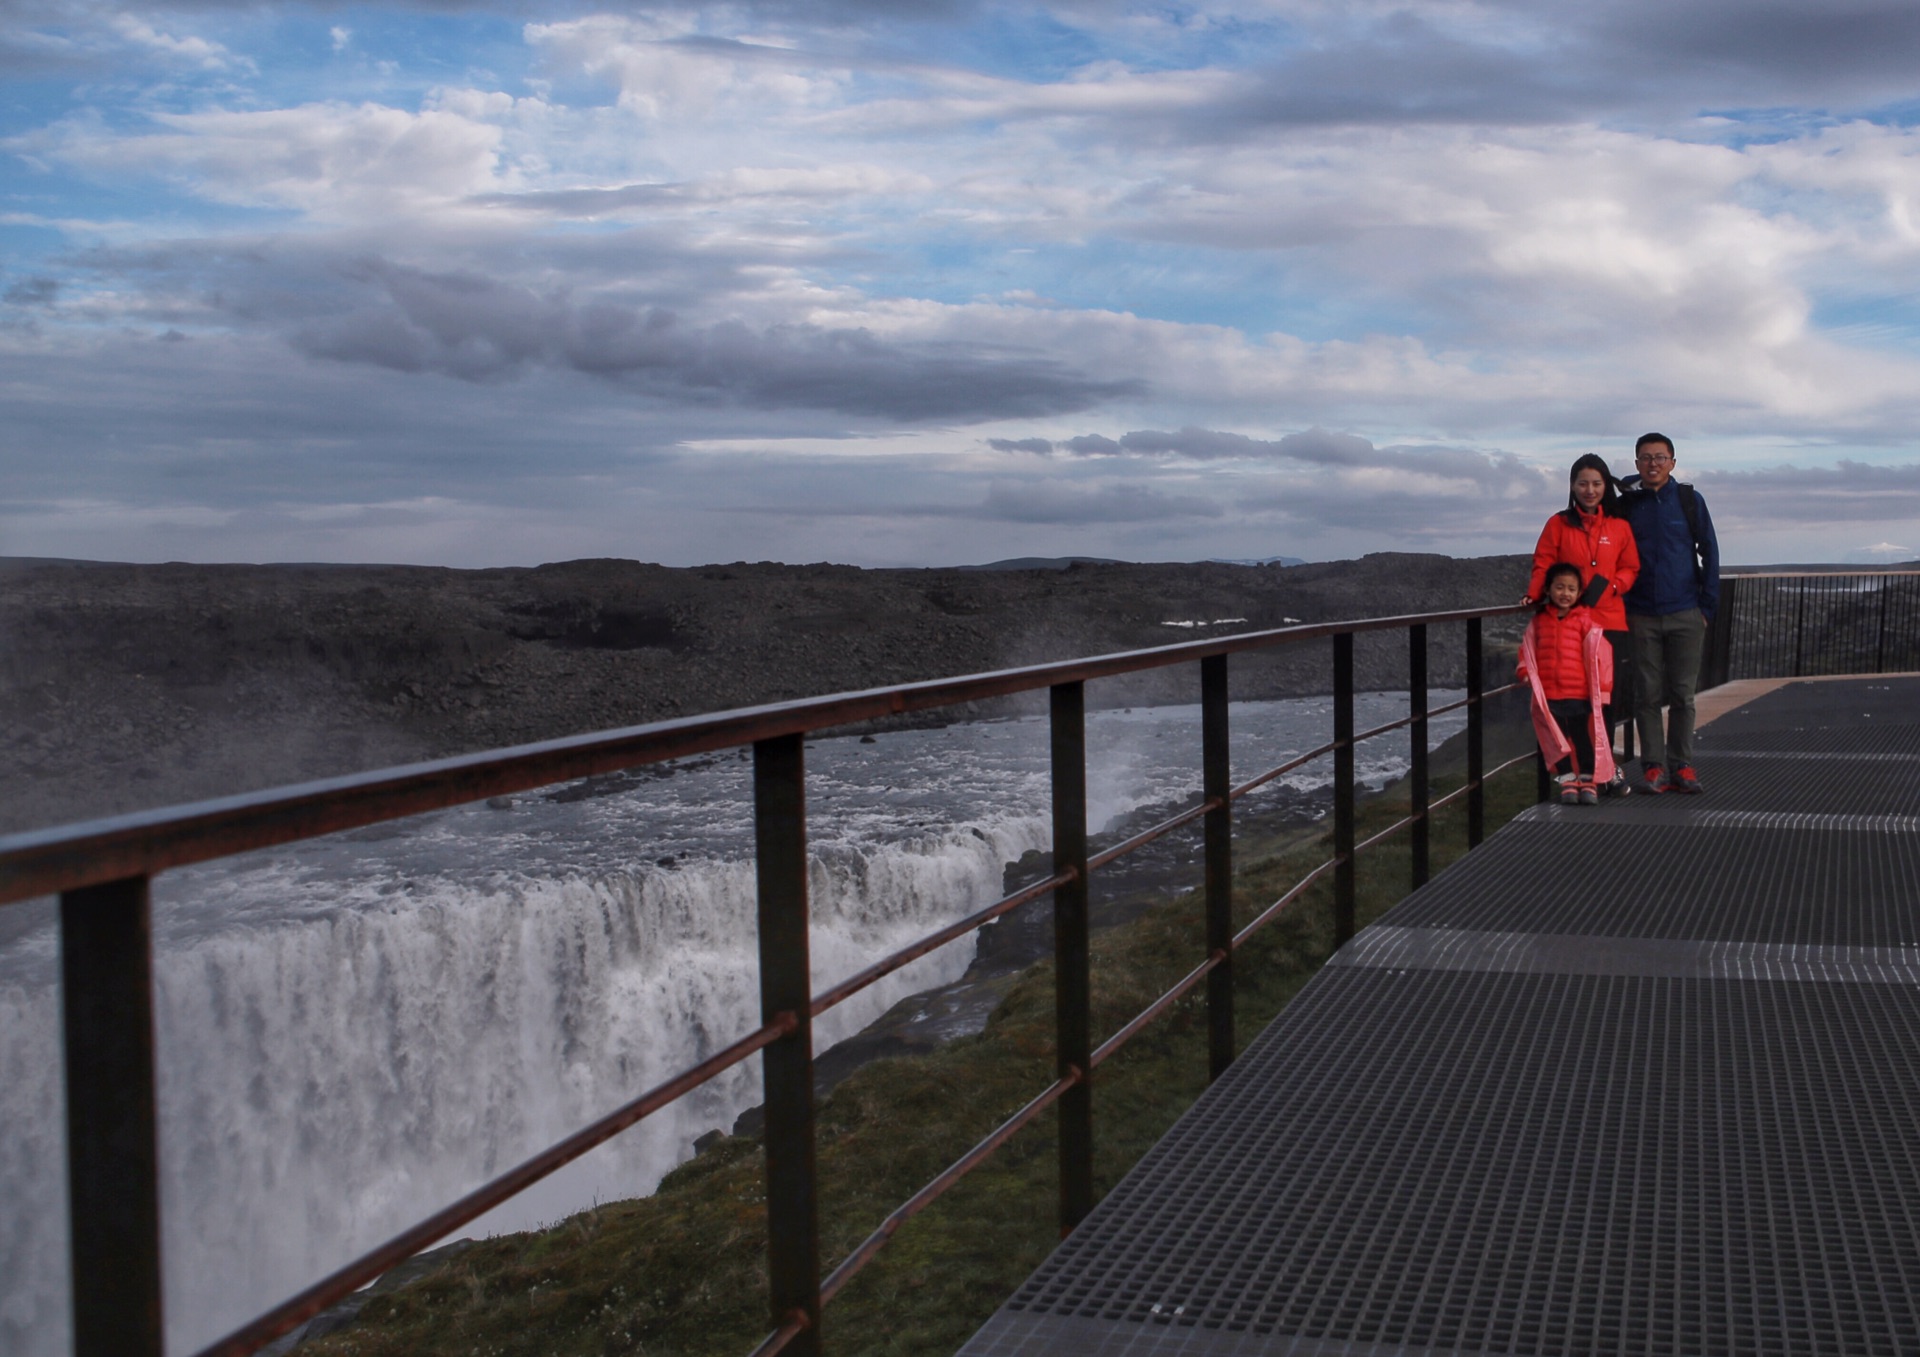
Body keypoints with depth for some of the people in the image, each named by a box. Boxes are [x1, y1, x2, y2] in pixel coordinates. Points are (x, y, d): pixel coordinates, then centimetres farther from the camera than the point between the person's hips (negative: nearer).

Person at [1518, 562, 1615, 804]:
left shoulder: (1585, 620, 0)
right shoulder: (1539, 621, 8)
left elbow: (1597, 653, -1)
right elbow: (1527, 649, 16)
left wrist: (1600, 688, -5)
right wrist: (1525, 672, 0)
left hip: (1579, 694, -2)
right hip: (1548, 696, 2)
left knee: (1583, 738, 4)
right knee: (1558, 739, 5)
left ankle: (1588, 781, 13)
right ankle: (1567, 781, 13)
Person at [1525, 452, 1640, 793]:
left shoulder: (1619, 526, 11)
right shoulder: (1558, 524, 7)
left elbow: (1631, 569, 11)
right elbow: (1543, 566, 5)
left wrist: (1608, 584, -7)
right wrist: (1534, 595, -11)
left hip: (1610, 622, 1)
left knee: (1607, 696, -1)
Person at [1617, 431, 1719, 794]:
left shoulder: (1689, 500, 4)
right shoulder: (1625, 505, 5)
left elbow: (1710, 553, 6)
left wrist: (1707, 607, 0)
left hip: (1685, 615, 0)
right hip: (1642, 617, 0)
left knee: (1683, 695, 3)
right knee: (1647, 695, 1)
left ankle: (1681, 765, 10)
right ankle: (1653, 766, 7)